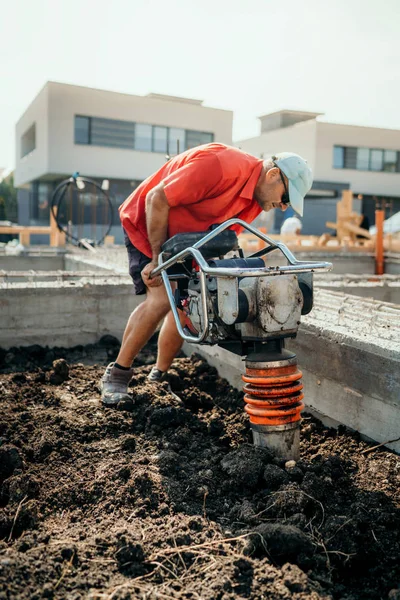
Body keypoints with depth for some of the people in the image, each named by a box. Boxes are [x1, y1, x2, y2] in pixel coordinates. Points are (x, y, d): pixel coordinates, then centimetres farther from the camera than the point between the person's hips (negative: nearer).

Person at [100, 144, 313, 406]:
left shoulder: (256, 199, -4)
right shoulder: (220, 164, -31)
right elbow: (156, 199, -29)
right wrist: (158, 258, -23)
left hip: (185, 236, 8)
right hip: (147, 222, -8)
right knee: (162, 298, -21)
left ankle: (159, 377, 15)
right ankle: (116, 375, -7)